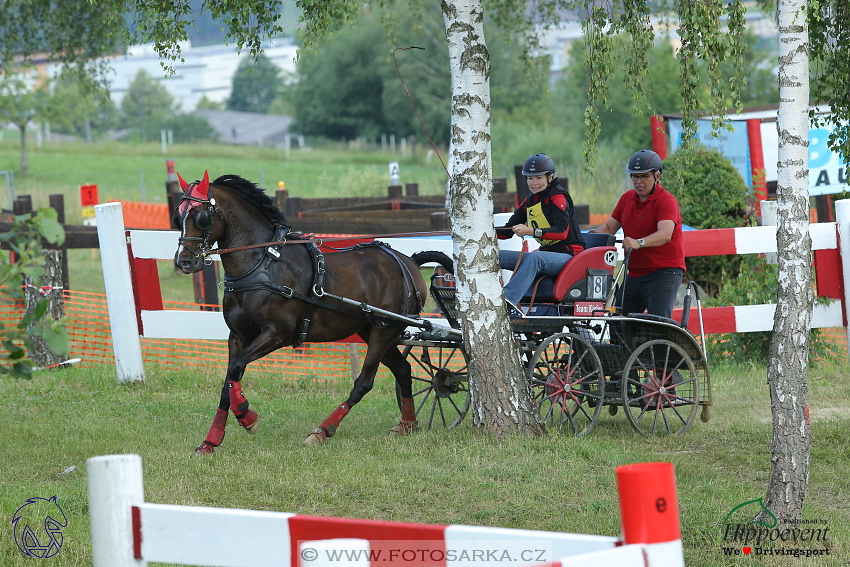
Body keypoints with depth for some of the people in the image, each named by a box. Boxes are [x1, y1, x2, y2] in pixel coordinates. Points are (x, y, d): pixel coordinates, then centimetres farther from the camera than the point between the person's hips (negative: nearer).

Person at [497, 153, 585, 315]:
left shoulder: (557, 197, -10)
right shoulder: (529, 202, 15)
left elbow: (562, 232, -24)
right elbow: (509, 230, 16)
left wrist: (531, 231, -35)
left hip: (568, 255, -9)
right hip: (546, 253, 9)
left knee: (533, 258, -40)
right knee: (495, 256, -5)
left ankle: (509, 300, -56)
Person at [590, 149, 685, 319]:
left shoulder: (667, 201, -11)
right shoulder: (627, 198, 13)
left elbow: (665, 234, -28)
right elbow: (609, 227, 14)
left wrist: (638, 243, -46)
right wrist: (593, 235, -10)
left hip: (664, 271, -8)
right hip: (635, 273, 8)